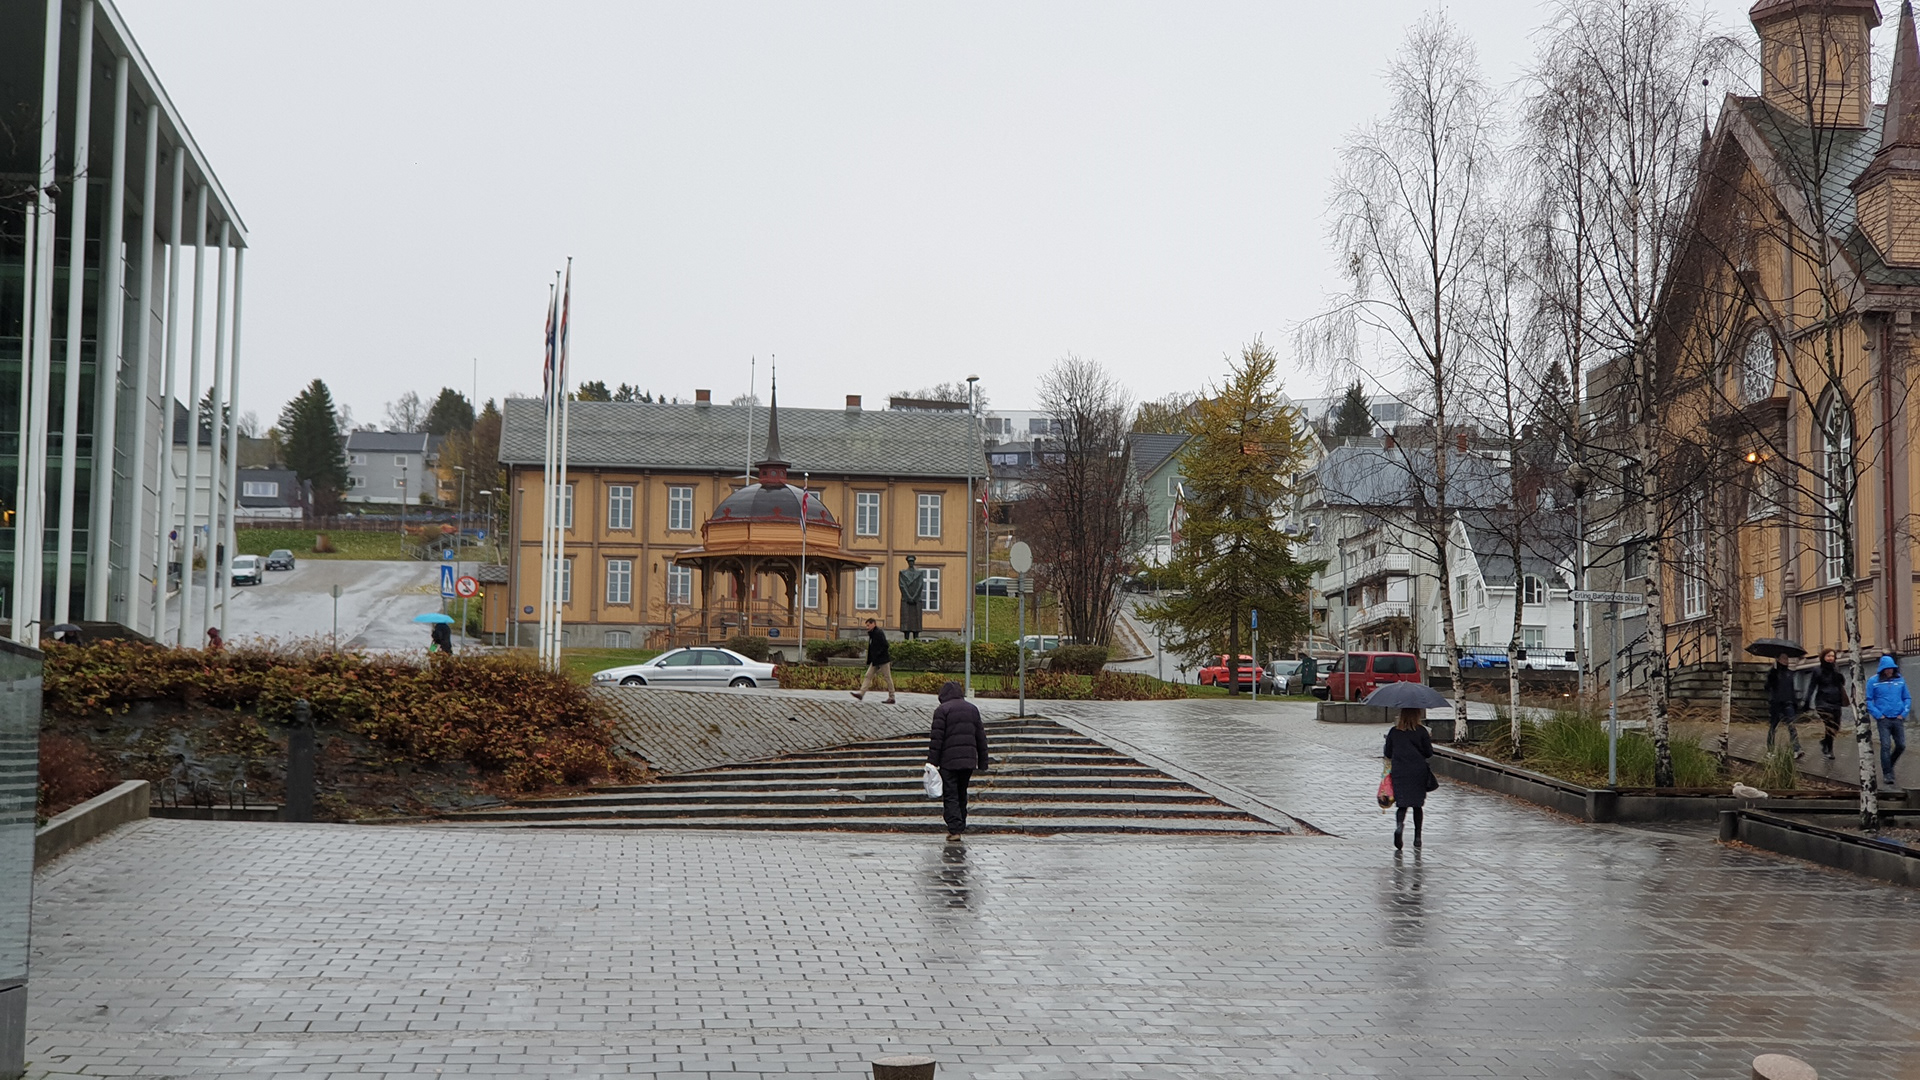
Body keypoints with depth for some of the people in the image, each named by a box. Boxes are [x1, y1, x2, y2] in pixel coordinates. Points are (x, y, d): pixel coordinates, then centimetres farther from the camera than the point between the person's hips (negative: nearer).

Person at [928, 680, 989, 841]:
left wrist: (932, 762, -8)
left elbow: (937, 738, -10)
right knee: (962, 794, 17)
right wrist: (982, 762, 18)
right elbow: (981, 737, 14)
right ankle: (960, 826, 20)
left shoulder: (942, 710, -4)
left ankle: (955, 829, -10)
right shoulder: (972, 709, 13)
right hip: (968, 761, 5)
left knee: (950, 796, -2)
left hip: (949, 761, -5)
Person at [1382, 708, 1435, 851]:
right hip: (1418, 772, -1)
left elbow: (1387, 754, 5)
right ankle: (1417, 837, 13)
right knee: (1417, 805, 11)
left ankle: (1399, 824, -29)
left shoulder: (1393, 732, 1)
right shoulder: (1421, 731, -5)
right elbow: (1429, 753, -2)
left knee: (1402, 804, 2)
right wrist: (1429, 739, 14)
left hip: (1399, 772, 1)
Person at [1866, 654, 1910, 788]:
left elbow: (1907, 698, 12)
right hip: (1883, 720, -3)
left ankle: (1890, 764, 30)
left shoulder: (1900, 680, 7)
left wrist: (1904, 713, 0)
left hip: (1898, 719, 3)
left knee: (1901, 746, 5)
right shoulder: (1874, 682, -3)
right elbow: (1868, 700, -2)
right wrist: (1878, 715, -9)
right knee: (1886, 746, -10)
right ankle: (1887, 774, -3)